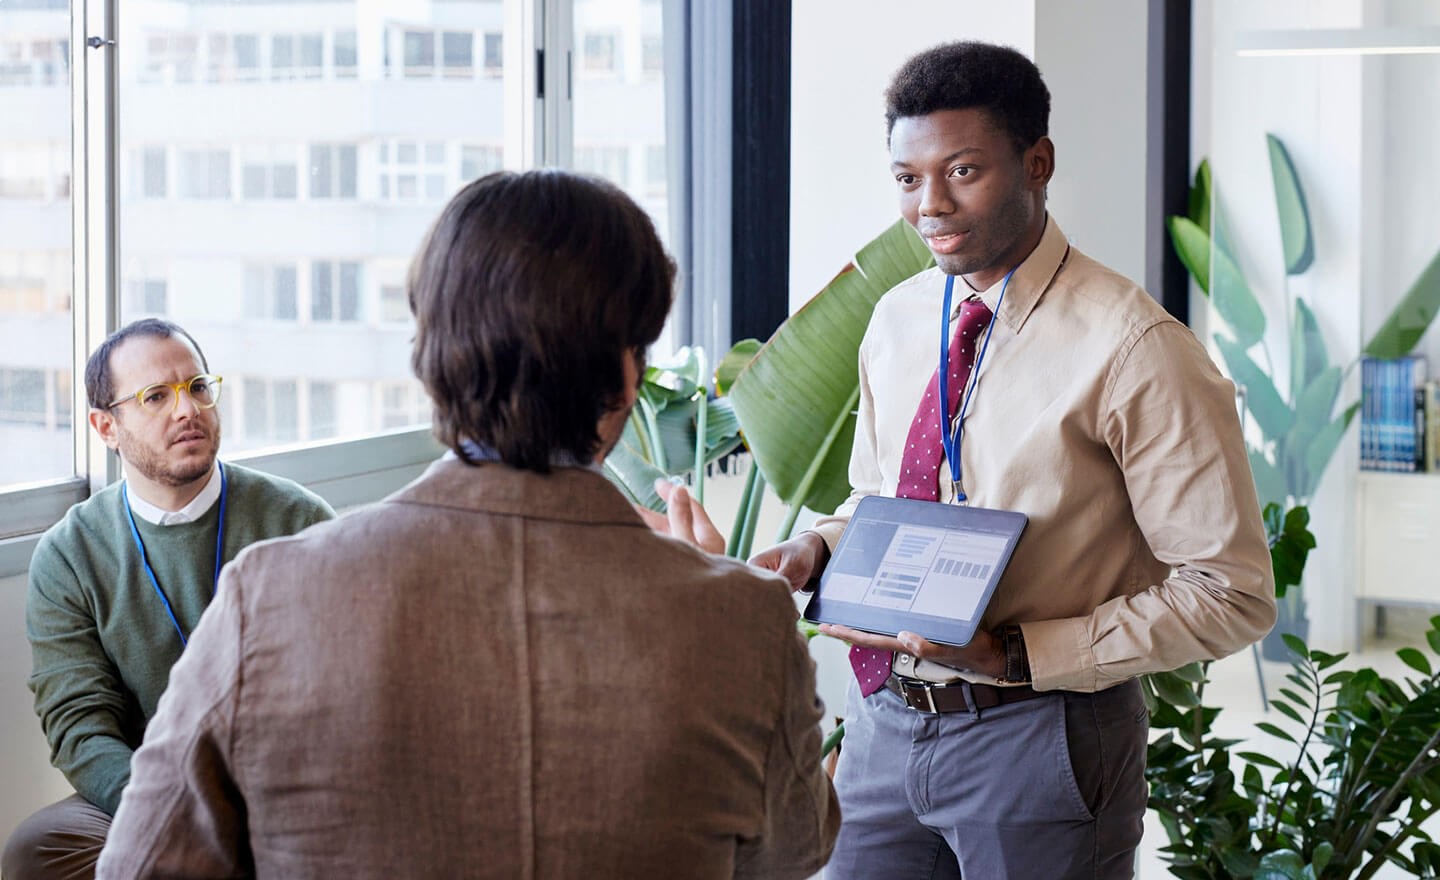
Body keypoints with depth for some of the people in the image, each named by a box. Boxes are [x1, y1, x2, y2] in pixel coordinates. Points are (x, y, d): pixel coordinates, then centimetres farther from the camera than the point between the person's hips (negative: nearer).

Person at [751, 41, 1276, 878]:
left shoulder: (1131, 351, -17)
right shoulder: (899, 319, 5)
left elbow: (1231, 595, -16)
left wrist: (1015, 656, -21)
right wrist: (819, 545, -3)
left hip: (1037, 742, -5)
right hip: (886, 724, 6)